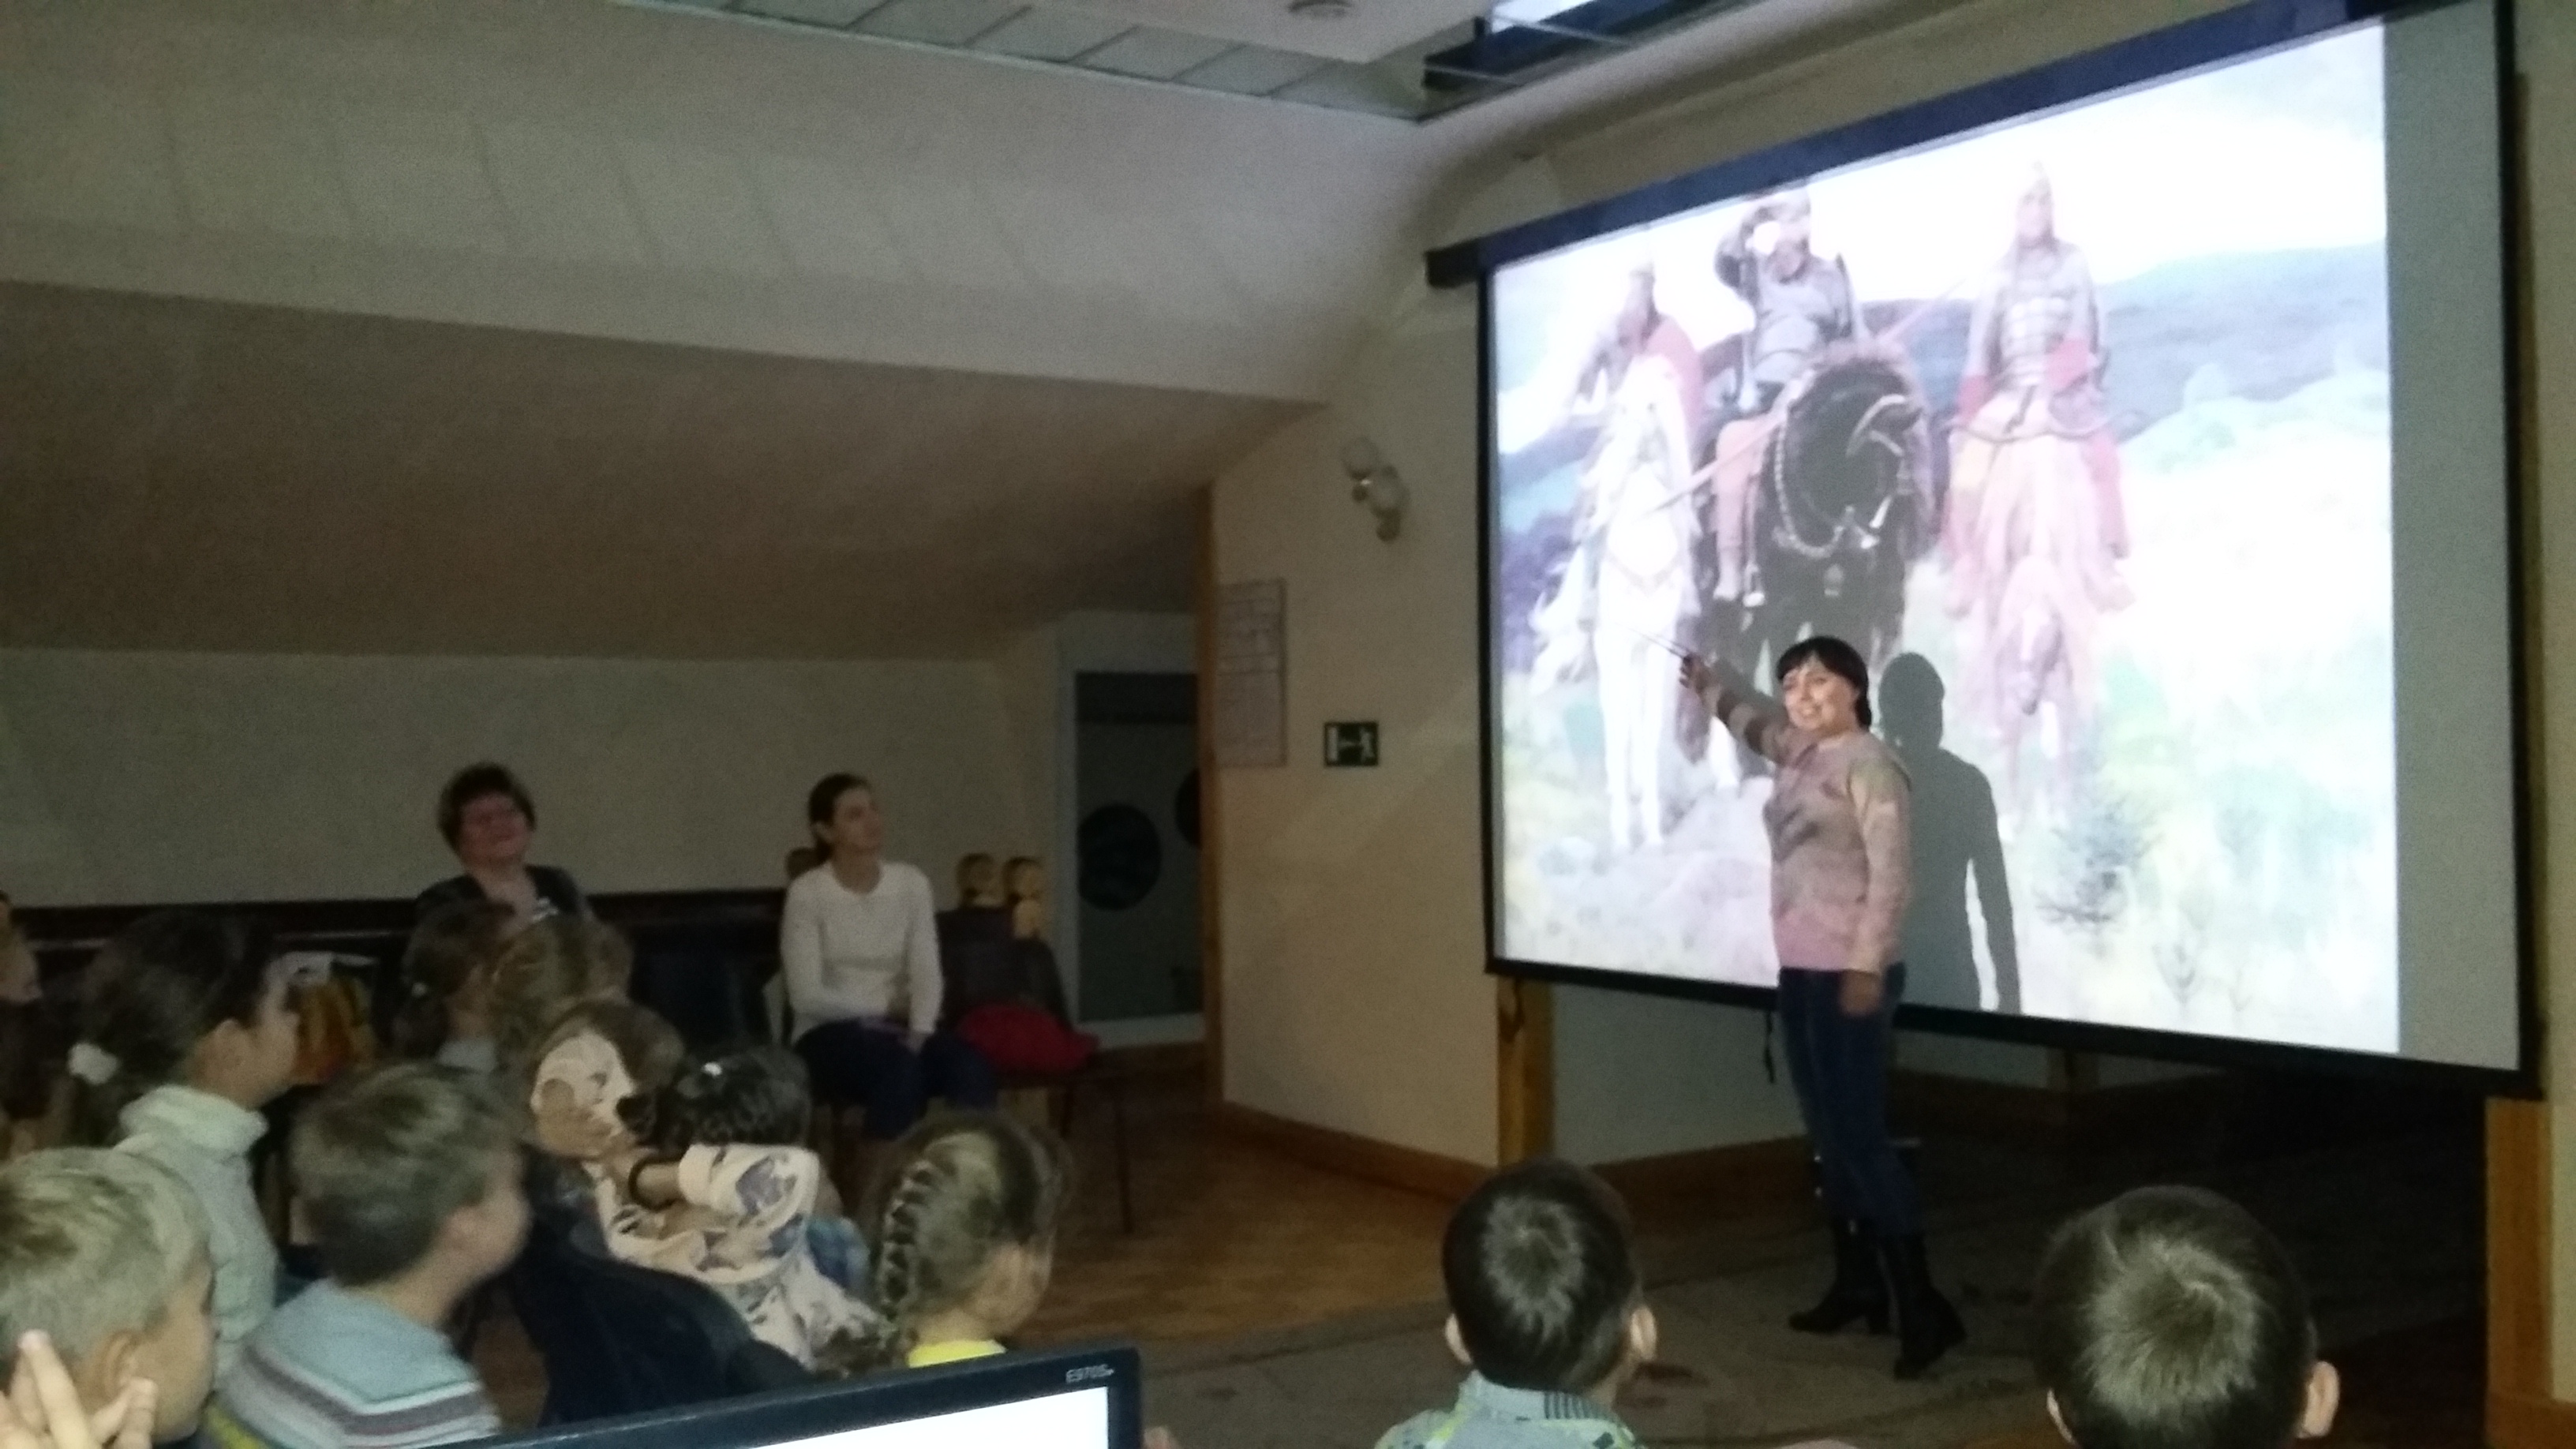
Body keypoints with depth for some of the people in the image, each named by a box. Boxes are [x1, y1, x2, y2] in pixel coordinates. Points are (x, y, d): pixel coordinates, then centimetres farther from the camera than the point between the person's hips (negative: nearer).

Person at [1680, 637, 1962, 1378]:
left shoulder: (1868, 762, -10)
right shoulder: (1796, 755, 12)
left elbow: (1890, 872, -16)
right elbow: (1753, 718, 37)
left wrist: (1866, 966, -21)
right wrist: (1706, 678, 39)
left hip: (1848, 975, -8)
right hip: (1799, 973, 8)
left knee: (1861, 1136, -10)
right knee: (1828, 1136, 11)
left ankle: (1921, 1306, -5)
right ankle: (1856, 1285, 20)